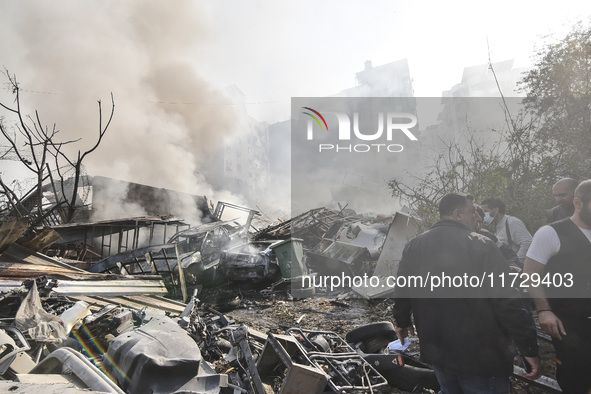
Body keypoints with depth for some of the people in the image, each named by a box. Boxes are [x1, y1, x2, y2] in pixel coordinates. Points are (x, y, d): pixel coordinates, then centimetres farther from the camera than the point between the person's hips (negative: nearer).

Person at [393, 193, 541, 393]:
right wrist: (530, 349, -10)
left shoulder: (414, 247, 2)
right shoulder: (481, 246, -15)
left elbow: (402, 291, 12)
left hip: (437, 353, 6)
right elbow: (508, 302, -17)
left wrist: (402, 322, 29)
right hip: (482, 357, -5)